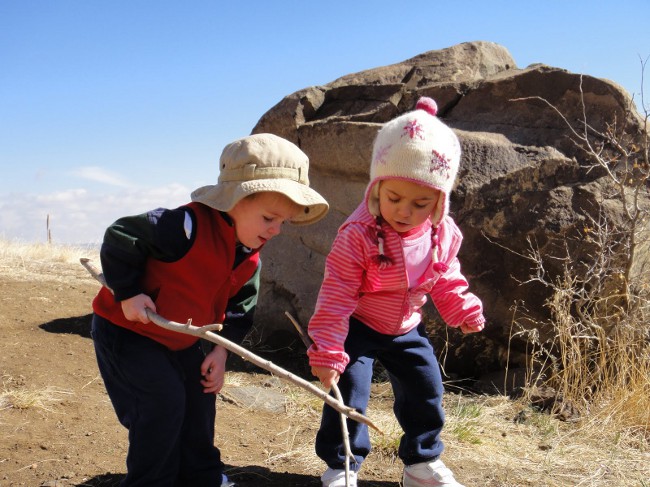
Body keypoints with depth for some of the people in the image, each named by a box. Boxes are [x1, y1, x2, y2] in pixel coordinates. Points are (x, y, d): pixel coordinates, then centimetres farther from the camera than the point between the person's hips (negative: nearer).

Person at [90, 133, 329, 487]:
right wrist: (128, 294, -24)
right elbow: (119, 238, -28)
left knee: (200, 396, 12)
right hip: (126, 329, -8)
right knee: (162, 403, -15)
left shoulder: (251, 259, -5)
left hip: (181, 339, 8)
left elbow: (240, 309, 7)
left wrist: (221, 350, -3)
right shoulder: (189, 226, -32)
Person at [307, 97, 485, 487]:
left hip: (407, 329, 5)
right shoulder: (358, 235, -29)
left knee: (426, 391, 10)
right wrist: (327, 349, -28)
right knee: (348, 391, -10)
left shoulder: (443, 236, -13)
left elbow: (446, 279, 9)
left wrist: (464, 309, 0)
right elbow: (336, 295, -27)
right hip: (357, 327, -5)